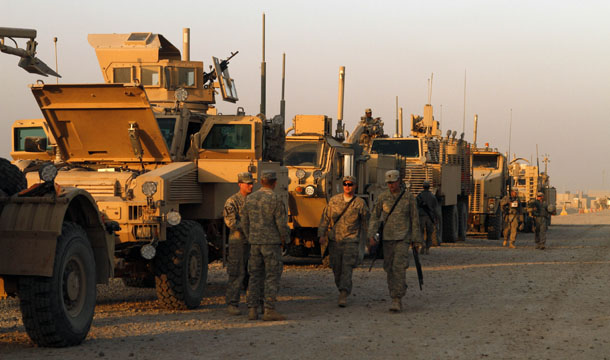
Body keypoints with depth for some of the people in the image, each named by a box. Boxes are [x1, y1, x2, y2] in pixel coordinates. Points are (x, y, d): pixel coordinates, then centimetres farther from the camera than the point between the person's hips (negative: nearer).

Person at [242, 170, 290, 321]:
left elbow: (245, 222, 11)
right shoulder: (275, 200, -12)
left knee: (255, 276, 10)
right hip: (272, 243, -5)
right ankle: (269, 311, -6)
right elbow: (282, 223, -14)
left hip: (255, 243, 5)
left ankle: (252, 310, 7)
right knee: (272, 276, -2)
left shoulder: (250, 198, 6)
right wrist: (284, 239, 4)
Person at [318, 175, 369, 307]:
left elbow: (365, 221, 10)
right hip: (334, 240, 3)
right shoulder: (334, 200, 4)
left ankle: (343, 296, -19)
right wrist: (322, 234, -3)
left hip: (351, 241, -3)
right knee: (337, 269, 9)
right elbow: (325, 217, 6)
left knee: (347, 268, -14)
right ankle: (343, 290, 31)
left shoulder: (360, 203, -2)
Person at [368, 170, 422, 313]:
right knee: (389, 267, 7)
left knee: (399, 267, -15)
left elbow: (414, 219, 3)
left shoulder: (408, 197, -2)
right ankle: (395, 293, 23)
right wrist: (371, 235, -7)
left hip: (403, 238, -3)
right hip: (387, 237, 3)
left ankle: (397, 300, -17)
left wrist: (416, 240, 4)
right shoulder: (383, 197, 3)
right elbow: (374, 216, 5)